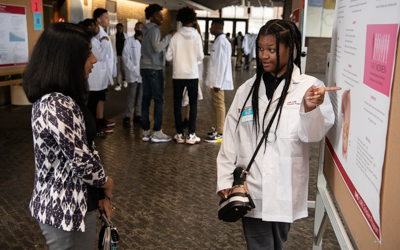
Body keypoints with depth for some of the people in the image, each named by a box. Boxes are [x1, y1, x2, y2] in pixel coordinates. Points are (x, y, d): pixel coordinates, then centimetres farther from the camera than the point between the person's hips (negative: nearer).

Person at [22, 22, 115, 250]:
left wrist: (101, 192, 4)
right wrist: (107, 183, -5)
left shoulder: (62, 98, 4)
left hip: (73, 203, 9)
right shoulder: (56, 105, -27)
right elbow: (82, 161, -24)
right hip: (67, 211, -9)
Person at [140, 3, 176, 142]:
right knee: (158, 99, -5)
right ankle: (157, 132, -4)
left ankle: (145, 132, 8)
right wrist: (169, 36, -17)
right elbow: (157, 47, -23)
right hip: (154, 68, -9)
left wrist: (168, 39, 12)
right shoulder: (154, 29, -10)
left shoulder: (146, 30, 18)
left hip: (145, 67, 9)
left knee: (146, 99, 6)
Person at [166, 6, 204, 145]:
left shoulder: (176, 36, -6)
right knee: (193, 104, 9)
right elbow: (200, 56, -7)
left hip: (178, 75, 1)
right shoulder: (196, 35, -7)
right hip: (192, 75, 0)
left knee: (177, 103, 11)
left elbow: (168, 57, -5)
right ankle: (191, 135, 5)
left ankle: (179, 134, 11)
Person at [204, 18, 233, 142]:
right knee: (217, 104, 17)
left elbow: (222, 63, -21)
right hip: (215, 80, 10)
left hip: (218, 81, -10)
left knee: (219, 105, -4)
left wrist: (217, 82, -21)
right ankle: (218, 128, 28)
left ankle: (220, 133, 2)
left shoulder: (221, 42, -16)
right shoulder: (219, 40, 14)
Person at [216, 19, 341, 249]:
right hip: (252, 190, 1)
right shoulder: (247, 89, 4)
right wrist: (225, 180, 3)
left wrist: (310, 109, -36)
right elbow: (230, 137, 6)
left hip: (286, 192, -1)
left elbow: (312, 134, -16)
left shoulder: (310, 88, -6)